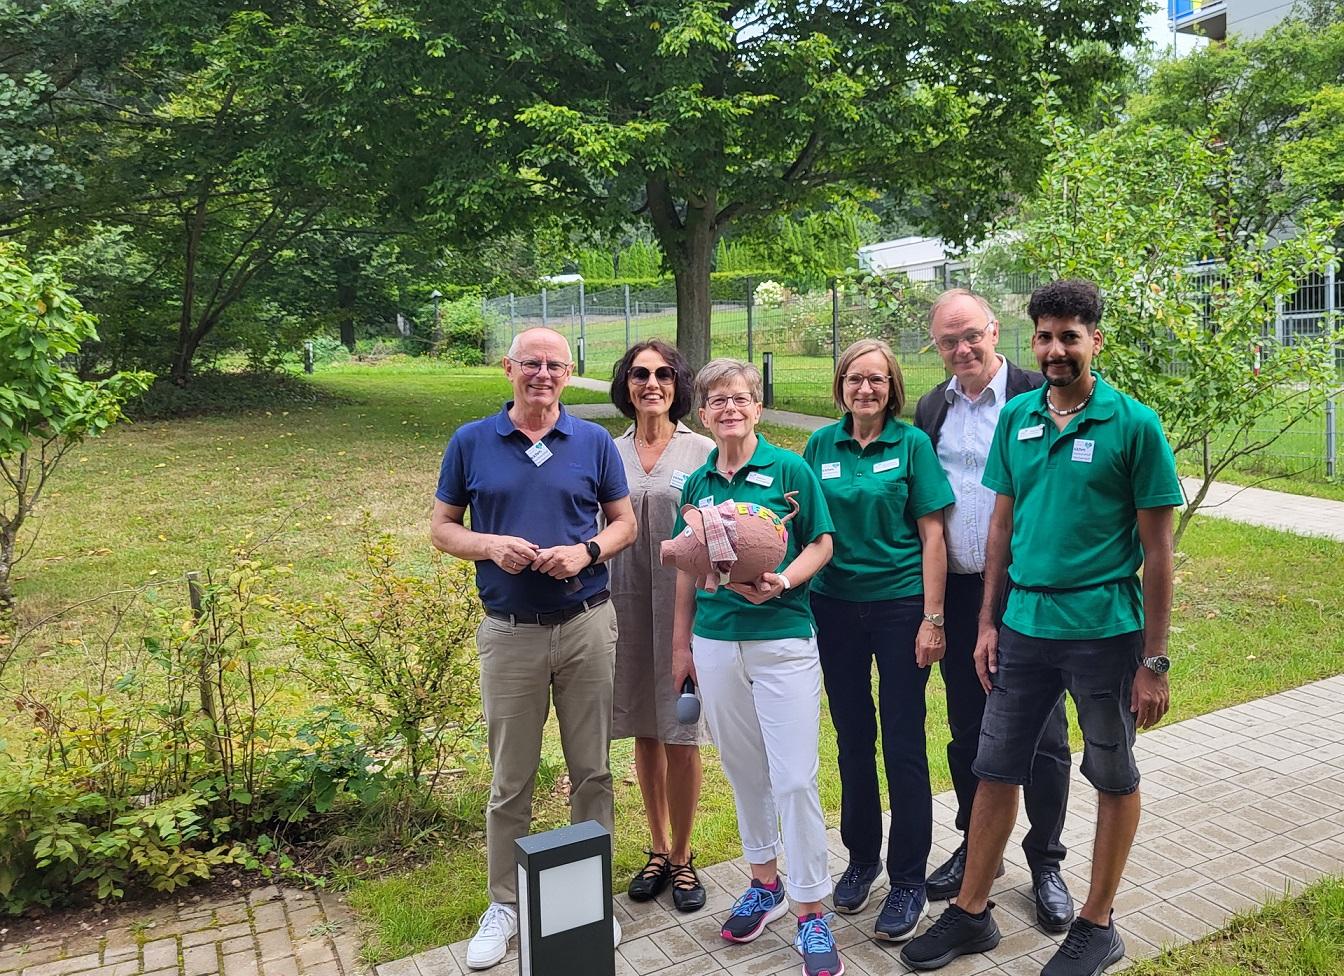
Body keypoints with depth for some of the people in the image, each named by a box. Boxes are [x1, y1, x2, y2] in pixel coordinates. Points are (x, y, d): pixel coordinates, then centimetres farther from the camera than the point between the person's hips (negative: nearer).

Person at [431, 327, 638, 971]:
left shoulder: (594, 442, 2)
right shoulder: (471, 443, 1)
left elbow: (624, 522, 7)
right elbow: (441, 528, 5)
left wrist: (587, 551, -13)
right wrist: (490, 545, -15)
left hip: (587, 625, 1)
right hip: (510, 633, 0)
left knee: (592, 770, 10)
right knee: (509, 779, 9)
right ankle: (504, 904, 26)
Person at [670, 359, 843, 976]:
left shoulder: (789, 470, -4)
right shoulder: (698, 483, 8)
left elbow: (821, 543, -1)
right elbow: (687, 568, 14)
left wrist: (782, 583, -19)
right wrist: (681, 644, 14)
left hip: (783, 637, -4)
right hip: (715, 642, 4)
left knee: (795, 777, -3)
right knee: (744, 771, 15)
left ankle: (811, 912, 11)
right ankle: (765, 884, 33)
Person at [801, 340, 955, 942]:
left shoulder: (912, 444, -4)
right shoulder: (821, 446, 4)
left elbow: (932, 535, -5)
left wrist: (932, 618, -9)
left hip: (899, 606, -3)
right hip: (836, 607, 3)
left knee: (903, 745, 3)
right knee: (852, 738, 14)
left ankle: (908, 881, 18)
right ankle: (861, 859, 32)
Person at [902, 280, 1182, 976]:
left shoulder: (1134, 424, -8)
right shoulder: (1016, 418, 4)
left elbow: (1157, 547, -7)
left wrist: (1155, 662, -8)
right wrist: (987, 622, 8)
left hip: (1106, 630, -4)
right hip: (1024, 626, 4)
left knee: (1114, 779, 12)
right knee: (995, 769, 11)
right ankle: (972, 912, 26)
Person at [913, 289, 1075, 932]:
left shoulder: (1038, 396, -7)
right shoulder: (931, 409, 8)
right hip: (957, 594, 4)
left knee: (1041, 734, 6)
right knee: (967, 732, 15)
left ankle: (1045, 862, 23)